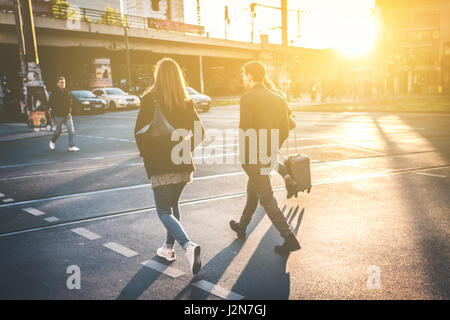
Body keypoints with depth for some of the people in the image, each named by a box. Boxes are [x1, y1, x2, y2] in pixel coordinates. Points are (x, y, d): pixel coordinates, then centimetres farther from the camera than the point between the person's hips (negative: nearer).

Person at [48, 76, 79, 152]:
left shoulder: (68, 92, 4)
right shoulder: (54, 93, -8)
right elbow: (50, 103, -3)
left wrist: (69, 108, 7)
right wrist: (55, 110, -9)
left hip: (67, 115, 3)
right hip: (58, 116, -3)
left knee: (71, 131, -7)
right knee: (58, 131, 10)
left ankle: (71, 146, -3)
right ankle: (52, 142, 38)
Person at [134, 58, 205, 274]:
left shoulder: (150, 100, -9)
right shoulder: (187, 102, 3)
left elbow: (139, 132, -10)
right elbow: (200, 132, 5)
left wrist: (146, 154, 7)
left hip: (160, 166, -5)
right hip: (183, 164, 5)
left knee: (164, 212, 0)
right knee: (173, 204, 23)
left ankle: (188, 245, -21)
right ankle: (169, 247, 31)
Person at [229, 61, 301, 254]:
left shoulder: (247, 98, -14)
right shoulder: (277, 99, 7)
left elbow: (244, 130, -20)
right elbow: (284, 132, 8)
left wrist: (244, 156, -7)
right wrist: (273, 150, 18)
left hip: (253, 158, -8)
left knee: (267, 199, -1)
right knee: (252, 191, 23)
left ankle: (289, 239, -2)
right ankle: (242, 227, 41)